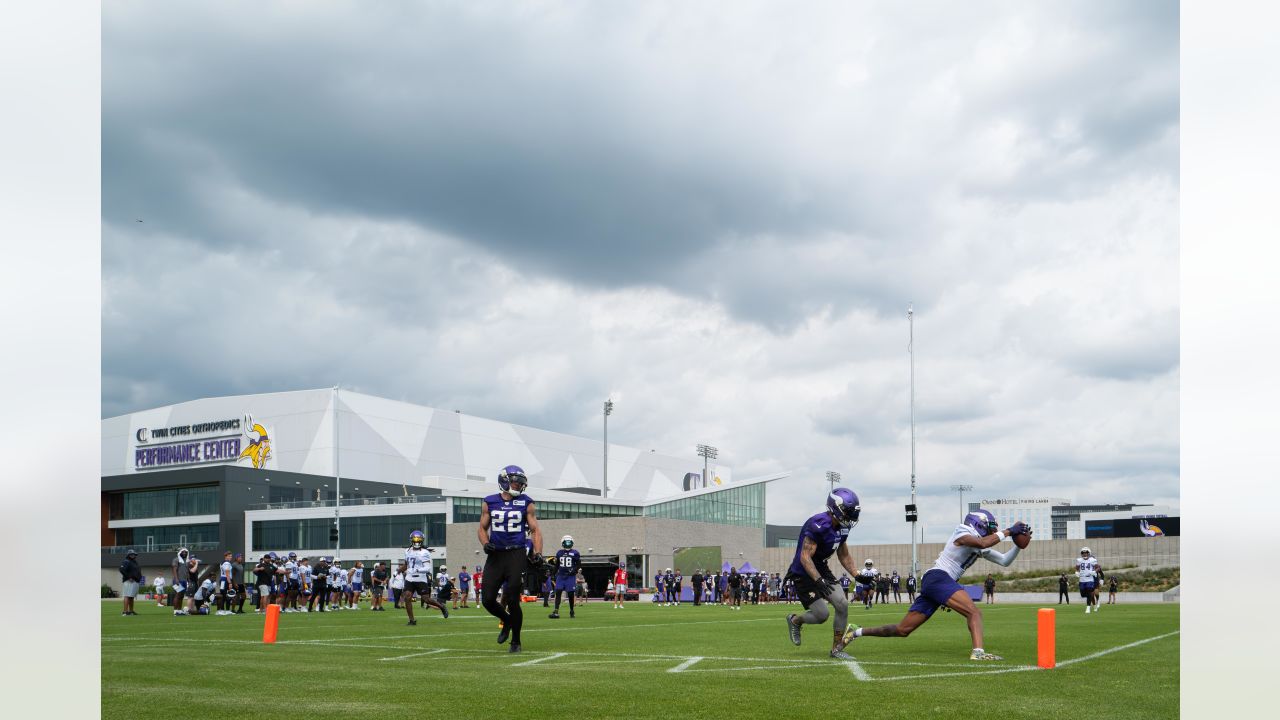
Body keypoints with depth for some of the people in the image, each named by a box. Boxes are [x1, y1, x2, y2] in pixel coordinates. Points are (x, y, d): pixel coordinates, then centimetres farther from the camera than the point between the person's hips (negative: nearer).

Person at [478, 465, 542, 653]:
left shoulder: (526, 503, 3)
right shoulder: (490, 502, 7)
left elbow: (535, 530, 5)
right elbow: (482, 528, 14)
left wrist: (538, 553, -8)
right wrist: (485, 543, -6)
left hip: (517, 555, -2)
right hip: (495, 555, 2)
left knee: (513, 601, -5)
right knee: (488, 600, -1)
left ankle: (515, 641, 14)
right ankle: (507, 621, 31)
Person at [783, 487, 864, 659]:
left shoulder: (842, 527, 1)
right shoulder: (819, 525, -28)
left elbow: (844, 555, 15)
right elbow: (805, 557, -29)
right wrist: (818, 580, -36)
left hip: (821, 569, 8)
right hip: (803, 573, -8)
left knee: (842, 605, -5)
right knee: (822, 615, -12)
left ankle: (837, 648, 8)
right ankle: (795, 620, 21)